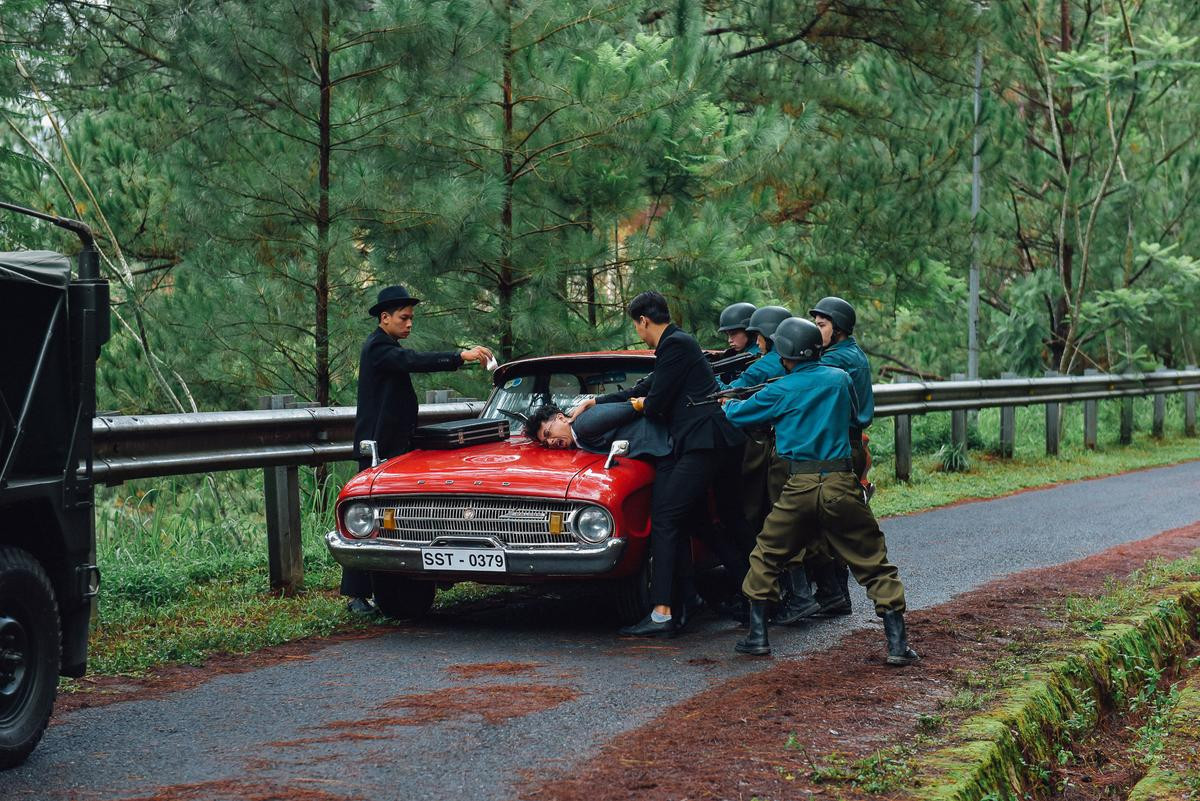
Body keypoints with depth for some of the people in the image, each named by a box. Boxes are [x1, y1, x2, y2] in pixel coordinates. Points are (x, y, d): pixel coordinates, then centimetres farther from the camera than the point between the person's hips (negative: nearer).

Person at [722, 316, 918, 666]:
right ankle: (897, 643, -1)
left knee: (766, 558, 16)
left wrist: (727, 404, 35)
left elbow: (738, 415, 13)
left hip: (799, 488, -1)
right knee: (873, 562, 6)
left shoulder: (780, 391, 0)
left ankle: (757, 635, 15)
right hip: (841, 484, 1)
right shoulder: (840, 378, 8)